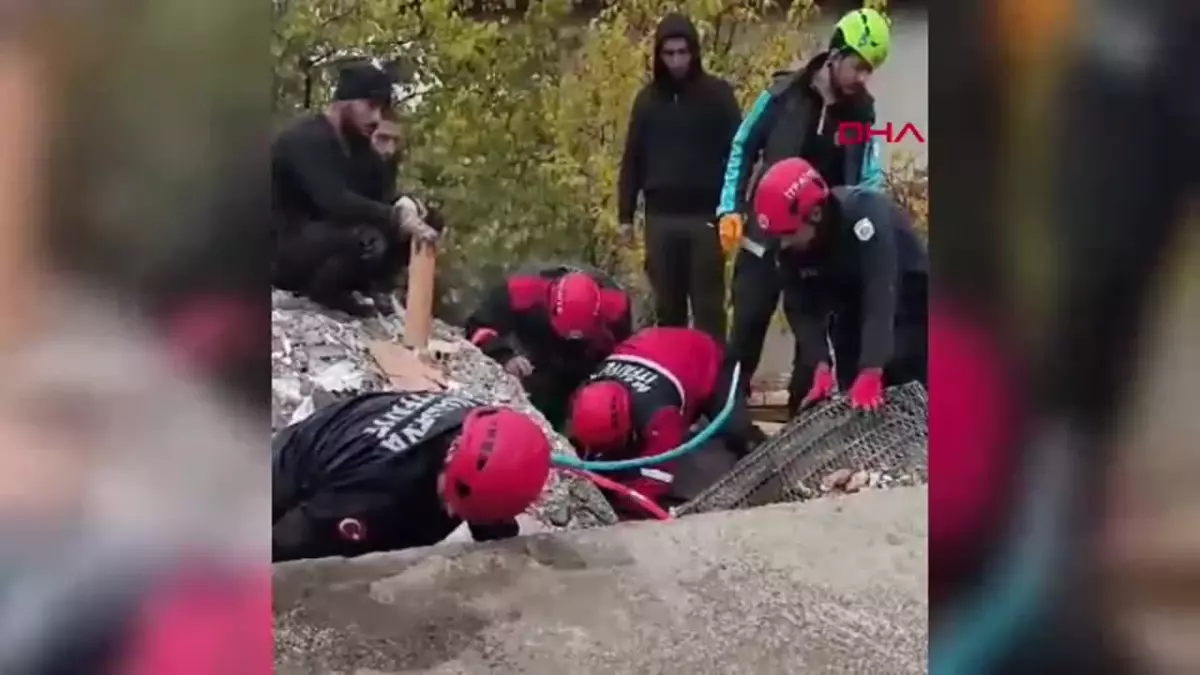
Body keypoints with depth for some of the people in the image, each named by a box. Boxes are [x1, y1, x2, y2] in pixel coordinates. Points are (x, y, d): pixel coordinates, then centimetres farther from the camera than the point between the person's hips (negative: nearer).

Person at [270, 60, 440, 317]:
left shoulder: (358, 146, 8)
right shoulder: (304, 139, -19)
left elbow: (386, 194, 3)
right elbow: (334, 201, -32)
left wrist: (406, 205, -21)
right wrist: (398, 217, -41)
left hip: (331, 245, 8)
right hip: (284, 256, -8)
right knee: (368, 239, -35)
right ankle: (324, 292, -10)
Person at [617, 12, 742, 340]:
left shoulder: (717, 94, 1)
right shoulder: (648, 98, 9)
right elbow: (632, 159, 11)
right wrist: (626, 213, 6)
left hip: (706, 216, -3)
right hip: (660, 217, 3)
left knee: (708, 307, 0)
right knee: (667, 306, 9)